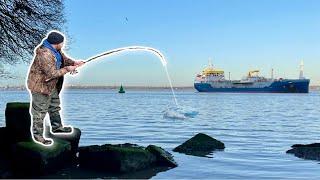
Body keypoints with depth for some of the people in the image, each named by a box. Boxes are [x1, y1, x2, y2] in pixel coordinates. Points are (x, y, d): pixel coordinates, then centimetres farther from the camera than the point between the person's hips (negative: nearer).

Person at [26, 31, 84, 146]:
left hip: (51, 85, 10)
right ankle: (37, 135, 17)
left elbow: (63, 58, 12)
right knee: (40, 111, 3)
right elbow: (52, 73, -32)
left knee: (55, 106, 24)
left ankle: (56, 127, 43)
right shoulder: (45, 55, -33)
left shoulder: (56, 50, -3)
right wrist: (67, 69, -22)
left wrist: (73, 63, -7)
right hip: (40, 86, -10)